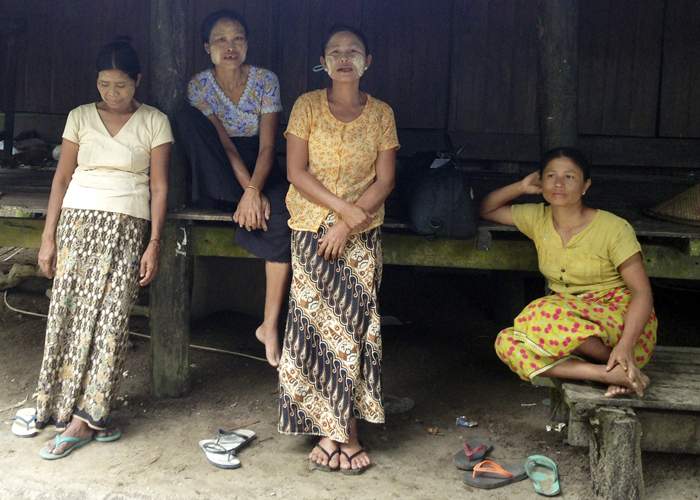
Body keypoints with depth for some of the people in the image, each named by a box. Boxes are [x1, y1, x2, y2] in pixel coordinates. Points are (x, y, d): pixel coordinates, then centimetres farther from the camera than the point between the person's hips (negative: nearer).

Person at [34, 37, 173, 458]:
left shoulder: (154, 122, 4)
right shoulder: (81, 117, 9)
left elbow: (159, 187, 2)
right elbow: (62, 177, 8)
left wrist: (154, 244, -5)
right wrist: (49, 237, 3)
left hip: (127, 226, -2)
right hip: (78, 220, 2)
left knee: (111, 318, -7)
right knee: (69, 314, -3)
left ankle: (84, 418, -3)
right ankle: (89, 416, 5)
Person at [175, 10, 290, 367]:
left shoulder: (265, 80, -5)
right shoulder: (199, 85, -6)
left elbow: (267, 146, -12)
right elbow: (224, 143, -16)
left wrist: (254, 190, -29)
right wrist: (248, 191, -28)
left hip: (259, 167, 0)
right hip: (219, 176, 0)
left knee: (282, 217, -32)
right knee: (187, 119, -25)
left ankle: (270, 325, -29)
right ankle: (233, 203, -23)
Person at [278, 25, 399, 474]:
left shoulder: (381, 113, 6)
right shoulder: (307, 106, 2)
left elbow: (385, 180, 0)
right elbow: (296, 171, -5)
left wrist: (348, 224, -11)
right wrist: (345, 208, -14)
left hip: (362, 236, 1)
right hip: (313, 230, -1)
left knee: (354, 325, -4)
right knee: (318, 324, -3)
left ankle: (335, 430, 5)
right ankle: (342, 432, 6)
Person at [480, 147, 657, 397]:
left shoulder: (614, 228, -9)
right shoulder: (538, 218, 7)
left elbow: (642, 292, -11)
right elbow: (486, 210, 20)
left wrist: (625, 346, -27)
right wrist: (521, 187, 3)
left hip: (622, 322, -6)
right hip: (573, 323, 6)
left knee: (540, 314, -33)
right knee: (506, 343, -23)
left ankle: (621, 370, -18)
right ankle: (607, 373, -28)